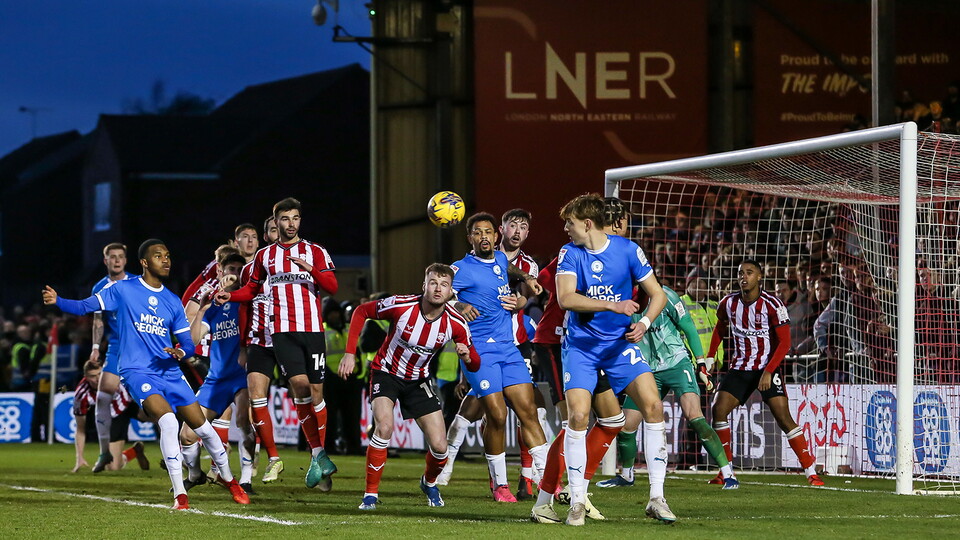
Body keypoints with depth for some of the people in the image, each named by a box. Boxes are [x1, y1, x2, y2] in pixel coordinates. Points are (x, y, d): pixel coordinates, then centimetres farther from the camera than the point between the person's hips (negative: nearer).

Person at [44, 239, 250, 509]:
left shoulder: (173, 301, 11)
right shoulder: (123, 290, -1)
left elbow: (189, 344, 12)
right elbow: (85, 306, -3)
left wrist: (180, 352, -11)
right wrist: (57, 301, -21)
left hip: (170, 373, 5)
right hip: (137, 373, -5)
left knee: (203, 427, 8)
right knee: (168, 420, -27)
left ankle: (229, 480, 32)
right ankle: (179, 494, -21)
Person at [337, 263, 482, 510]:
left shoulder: (456, 323, -17)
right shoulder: (401, 305, -25)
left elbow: (474, 365, -7)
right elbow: (361, 312, -8)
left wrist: (467, 356, -32)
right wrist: (350, 353, -13)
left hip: (418, 380, 3)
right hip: (386, 373, -3)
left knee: (439, 446, -5)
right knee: (384, 426, -29)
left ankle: (429, 482, 31)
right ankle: (371, 494, -16)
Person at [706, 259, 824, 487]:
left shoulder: (772, 305, -15)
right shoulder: (728, 303, -1)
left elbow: (785, 342, -14)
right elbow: (720, 327, 20)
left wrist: (768, 372, -22)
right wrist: (709, 357, 14)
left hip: (768, 367, -4)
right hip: (739, 369, 4)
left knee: (784, 418, -14)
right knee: (719, 409, -12)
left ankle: (811, 473, -10)